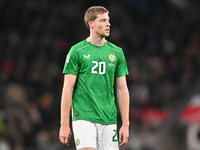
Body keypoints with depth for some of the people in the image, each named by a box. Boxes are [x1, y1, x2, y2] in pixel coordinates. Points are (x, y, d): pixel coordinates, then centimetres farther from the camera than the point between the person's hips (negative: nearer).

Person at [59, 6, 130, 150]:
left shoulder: (116, 52, 11)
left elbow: (122, 90, 12)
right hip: (83, 118, -4)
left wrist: (125, 124, 6)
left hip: (109, 120, 4)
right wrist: (64, 125, -7)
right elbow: (68, 89, -2)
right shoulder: (77, 51, -1)